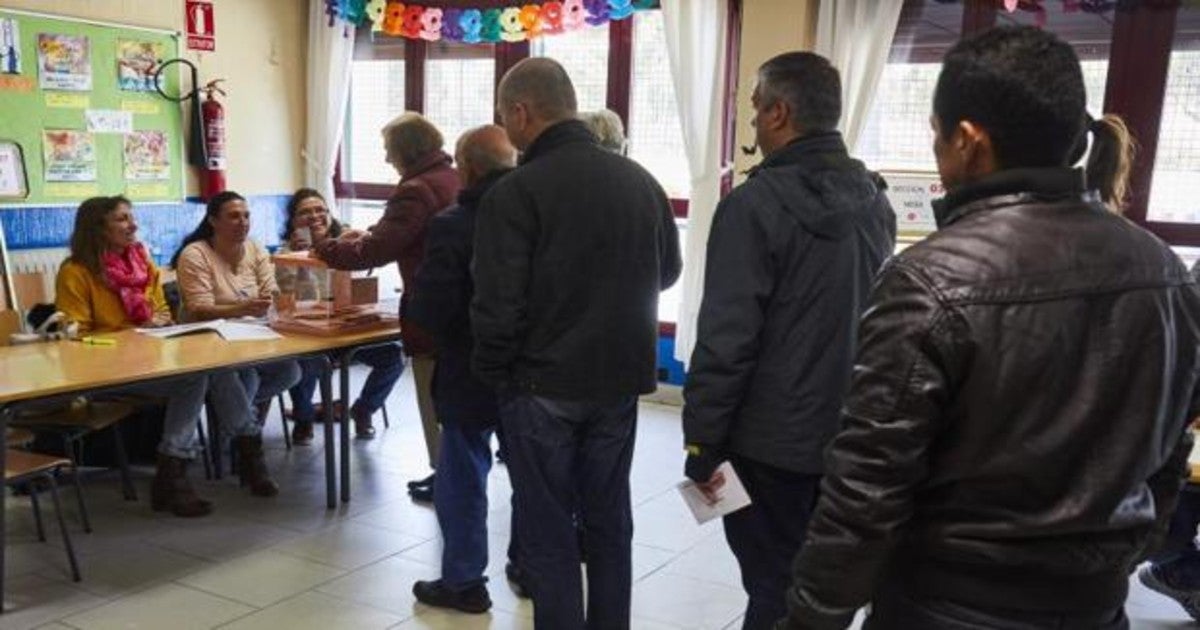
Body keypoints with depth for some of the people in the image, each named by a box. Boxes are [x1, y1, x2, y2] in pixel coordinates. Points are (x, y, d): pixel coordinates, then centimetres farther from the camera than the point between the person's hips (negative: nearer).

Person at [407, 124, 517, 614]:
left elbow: (428, 311, -22)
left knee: (462, 479, 10)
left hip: (472, 376, -5)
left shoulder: (452, 226, -18)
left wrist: (413, 304, 0)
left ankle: (463, 582, 21)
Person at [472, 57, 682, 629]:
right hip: (620, 378, 6)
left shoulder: (515, 192, -17)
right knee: (609, 520, 18)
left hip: (543, 385, -5)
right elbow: (668, 271, 14)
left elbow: (497, 306, -18)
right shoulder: (640, 180, 1)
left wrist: (492, 373, -2)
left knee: (549, 533, 7)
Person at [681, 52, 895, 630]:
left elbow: (726, 338, -20)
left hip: (774, 439, -7)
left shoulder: (756, 203, -17)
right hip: (852, 435, 7)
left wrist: (703, 443, -11)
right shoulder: (875, 200, 5)